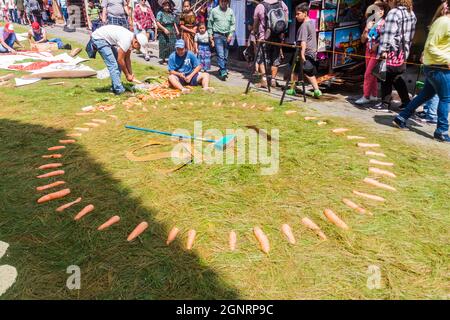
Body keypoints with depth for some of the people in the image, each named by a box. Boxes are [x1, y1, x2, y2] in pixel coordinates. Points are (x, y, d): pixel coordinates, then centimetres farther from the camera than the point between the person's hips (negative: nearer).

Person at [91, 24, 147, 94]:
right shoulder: (126, 40, -28)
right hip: (99, 38, -10)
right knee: (112, 64, -15)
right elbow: (120, 60, -21)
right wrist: (127, 75, -11)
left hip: (107, 39, 10)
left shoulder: (131, 39, 0)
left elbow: (127, 59, 8)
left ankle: (115, 87, 13)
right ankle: (119, 90, -12)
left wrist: (131, 75, 9)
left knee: (117, 63, 7)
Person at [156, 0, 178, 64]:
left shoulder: (171, 14, 13)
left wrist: (176, 30, 11)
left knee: (172, 45, -1)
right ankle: (163, 59, 12)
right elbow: (157, 23, -10)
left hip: (172, 32, 4)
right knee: (163, 46, 1)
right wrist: (164, 29, -19)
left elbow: (174, 23, 21)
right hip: (163, 33, -4)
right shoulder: (160, 13, -3)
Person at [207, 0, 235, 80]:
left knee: (225, 55, 9)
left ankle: (223, 69, 24)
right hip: (218, 35, -3)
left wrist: (231, 34, -1)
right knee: (220, 54, -12)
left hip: (227, 36, 3)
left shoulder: (230, 11, 7)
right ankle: (223, 72, -15)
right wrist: (210, 34, 3)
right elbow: (210, 23, 6)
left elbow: (233, 24, 9)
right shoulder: (214, 11, 1)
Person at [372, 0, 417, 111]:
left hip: (393, 51, -8)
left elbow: (388, 34, -18)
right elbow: (410, 34, 16)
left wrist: (383, 50, -19)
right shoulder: (411, 14, 15)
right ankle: (406, 102, 18)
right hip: (404, 52, 8)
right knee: (396, 78, 16)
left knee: (387, 78, 1)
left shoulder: (394, 12, -11)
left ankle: (385, 103, 5)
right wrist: (406, 48, 20)